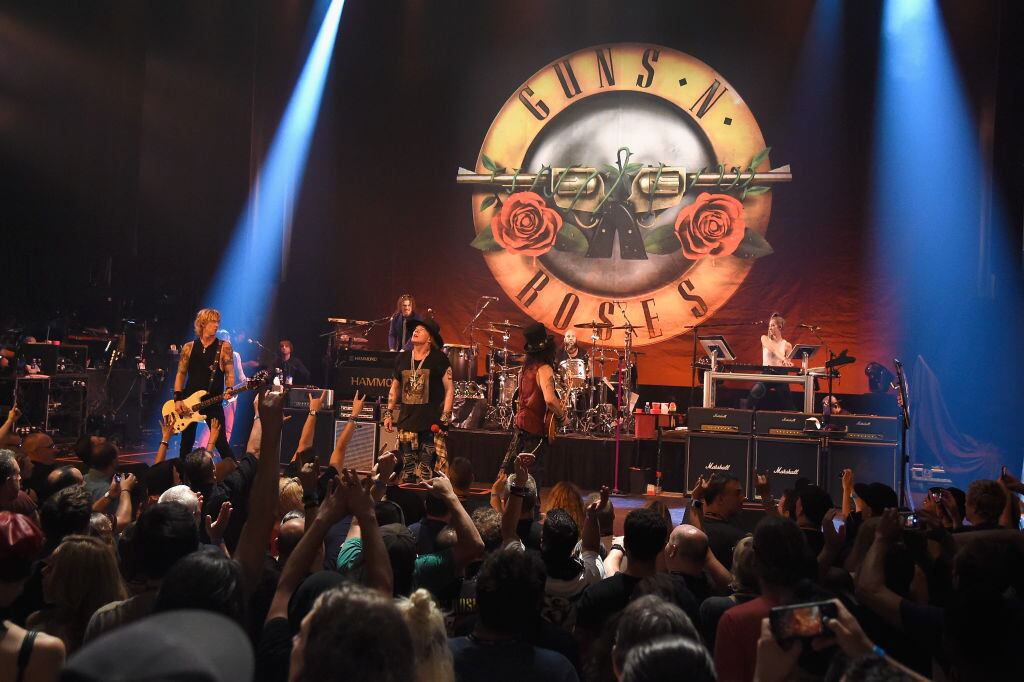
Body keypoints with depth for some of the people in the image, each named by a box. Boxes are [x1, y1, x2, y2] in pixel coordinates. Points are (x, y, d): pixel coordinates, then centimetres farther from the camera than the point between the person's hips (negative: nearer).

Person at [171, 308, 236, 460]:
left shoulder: (224, 347, 0)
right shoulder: (189, 347, 6)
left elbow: (230, 373, -1)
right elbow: (181, 374, 7)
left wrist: (229, 389, -21)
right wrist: (177, 399, -3)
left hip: (214, 403, -2)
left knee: (221, 442, -8)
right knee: (186, 443, 9)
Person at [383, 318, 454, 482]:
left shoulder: (439, 359, -3)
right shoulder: (403, 358, 11)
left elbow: (450, 389, -4)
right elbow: (395, 387, 21)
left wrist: (445, 418, -11)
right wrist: (388, 413, 14)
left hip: (431, 425, -5)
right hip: (406, 424, 5)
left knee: (426, 473, -7)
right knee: (408, 471, 10)